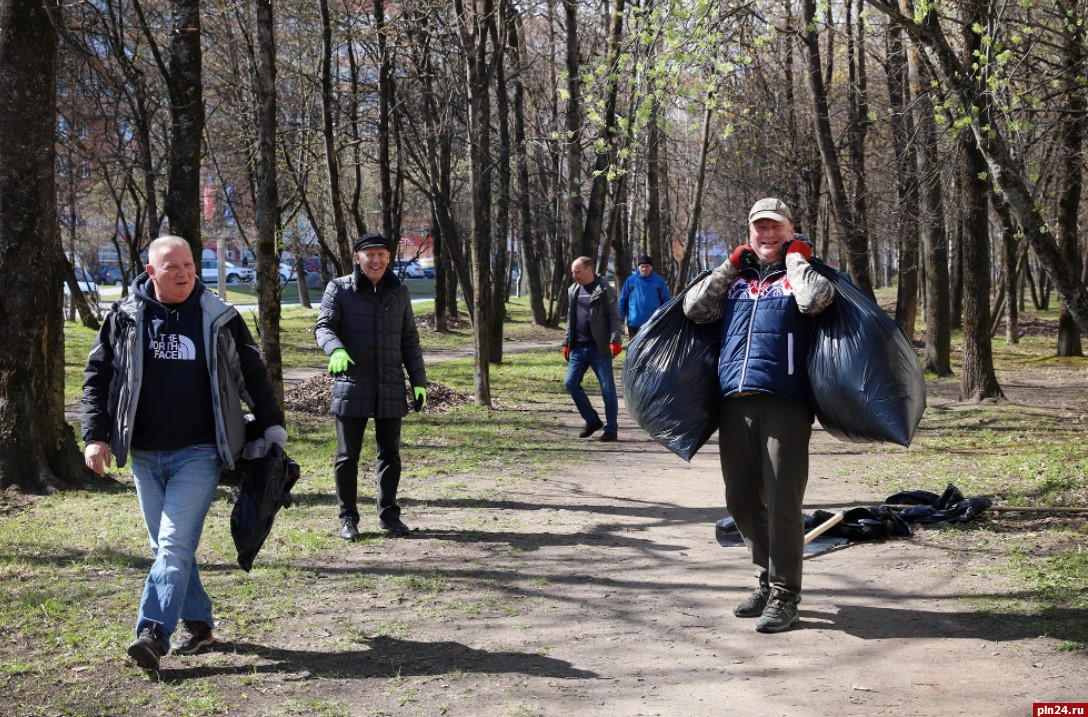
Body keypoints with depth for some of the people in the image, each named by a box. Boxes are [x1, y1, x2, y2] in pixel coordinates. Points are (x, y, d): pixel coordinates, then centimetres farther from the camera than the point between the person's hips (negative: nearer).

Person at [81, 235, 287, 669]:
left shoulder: (219, 319, 1)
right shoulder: (125, 319, 4)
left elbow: (253, 376, 10)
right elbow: (97, 378, 8)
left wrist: (272, 428, 10)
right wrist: (96, 436, 0)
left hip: (198, 454, -3)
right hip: (144, 455, 3)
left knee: (176, 543, -12)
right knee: (165, 546, 10)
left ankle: (153, 632, -16)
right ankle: (198, 624, 22)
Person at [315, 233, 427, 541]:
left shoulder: (398, 292, 10)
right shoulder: (339, 289, -1)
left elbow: (409, 340, 14)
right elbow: (324, 326, -9)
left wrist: (419, 381, 8)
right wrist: (336, 350, -31)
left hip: (391, 388, 3)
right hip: (352, 386, -3)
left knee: (390, 453, 10)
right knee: (347, 456, 2)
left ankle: (388, 513, 23)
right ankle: (348, 519, 12)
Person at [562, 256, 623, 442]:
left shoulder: (604, 290, -6)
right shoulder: (573, 290, 14)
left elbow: (614, 317, -10)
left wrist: (615, 341, -20)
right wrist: (566, 343, 16)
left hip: (599, 348, -7)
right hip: (578, 348, 7)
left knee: (607, 388, -2)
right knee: (571, 383, 2)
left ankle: (611, 429, 6)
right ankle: (592, 420, 16)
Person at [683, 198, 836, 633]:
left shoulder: (798, 275, 11)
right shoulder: (735, 279, 21)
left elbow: (815, 300, -12)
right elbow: (694, 310, 9)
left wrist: (796, 260, 3)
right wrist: (730, 266, 10)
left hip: (784, 403, -5)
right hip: (734, 402, 5)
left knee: (782, 502, -7)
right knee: (742, 501, 9)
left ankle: (784, 597, 2)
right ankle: (767, 581, 25)